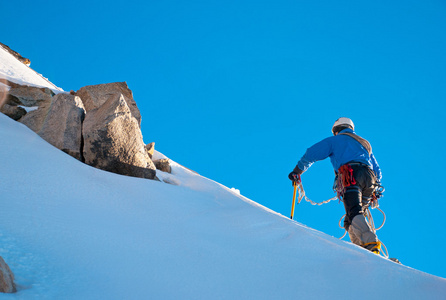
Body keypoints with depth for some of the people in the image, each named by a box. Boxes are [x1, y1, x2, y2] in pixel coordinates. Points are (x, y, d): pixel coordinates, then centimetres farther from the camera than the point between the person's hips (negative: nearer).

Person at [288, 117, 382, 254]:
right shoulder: (365, 144, 39)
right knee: (349, 221, 8)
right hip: (371, 179, 6)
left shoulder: (336, 140, 22)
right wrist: (372, 191, 45)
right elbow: (378, 172, 37)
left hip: (351, 175, -6)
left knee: (354, 213, -23)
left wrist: (297, 171, 29)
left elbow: (312, 153, 18)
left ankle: (371, 243, -45)